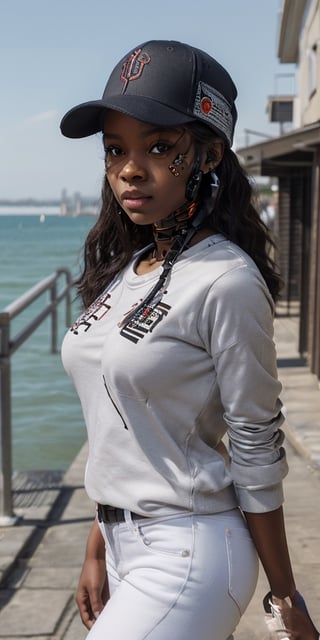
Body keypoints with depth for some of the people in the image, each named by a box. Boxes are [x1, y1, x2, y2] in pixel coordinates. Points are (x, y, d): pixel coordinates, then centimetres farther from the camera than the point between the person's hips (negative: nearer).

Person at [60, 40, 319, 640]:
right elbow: (118, 431, 10)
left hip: (188, 553, -7)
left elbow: (258, 458, -13)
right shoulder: (124, 270, 5)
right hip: (125, 544, 7)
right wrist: (98, 548, 11)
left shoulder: (226, 283, -17)